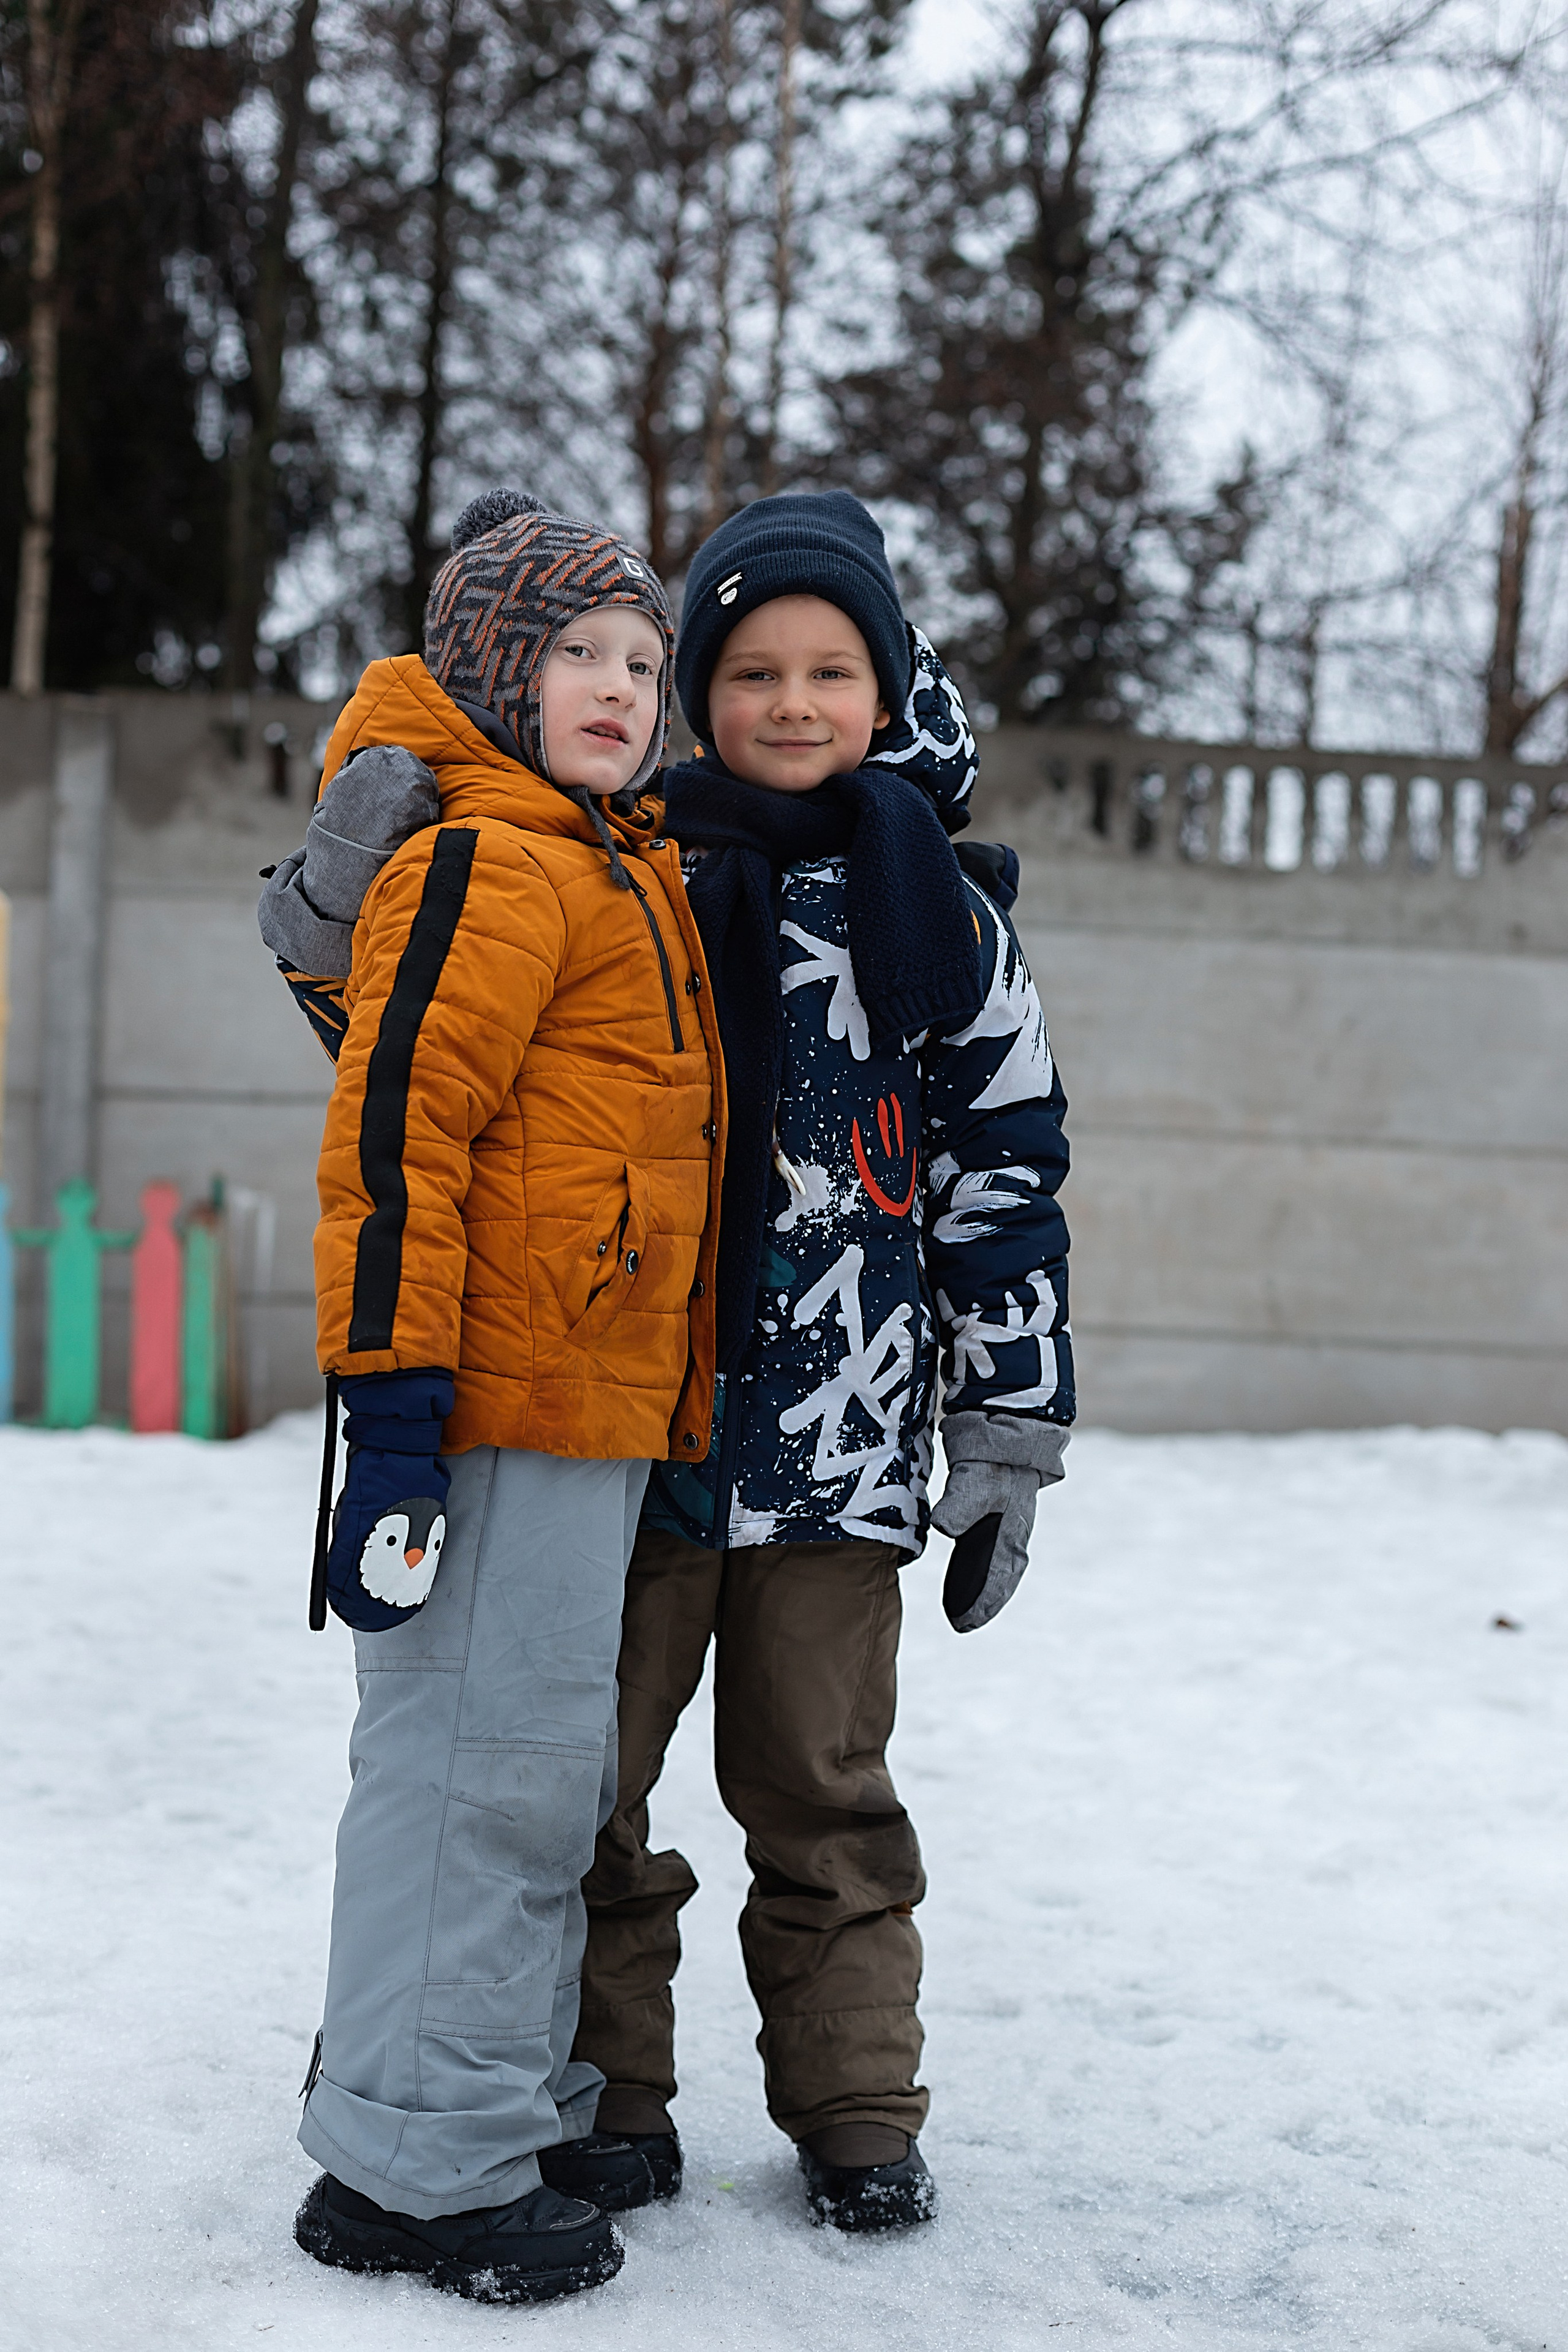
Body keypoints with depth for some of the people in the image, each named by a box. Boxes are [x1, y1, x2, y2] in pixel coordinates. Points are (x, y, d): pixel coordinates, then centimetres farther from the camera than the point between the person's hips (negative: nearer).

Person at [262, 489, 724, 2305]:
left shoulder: (616, 870, 19)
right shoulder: (486, 862, -11)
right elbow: (395, 1135, -18)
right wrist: (392, 1408, -22)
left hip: (599, 1410, 10)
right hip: (501, 1407, -10)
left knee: (544, 1765, 17)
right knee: (474, 1760, -3)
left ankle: (519, 2103, 31)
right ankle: (418, 2167, 8)